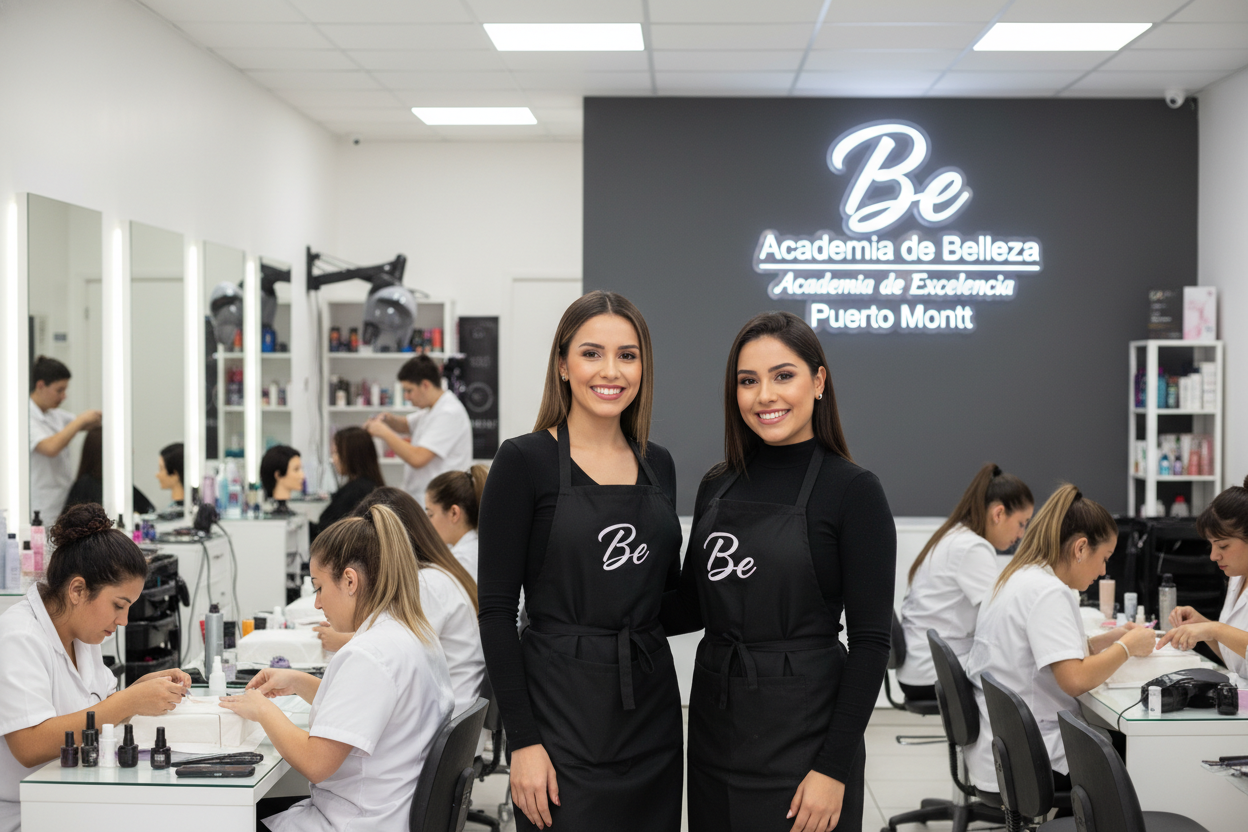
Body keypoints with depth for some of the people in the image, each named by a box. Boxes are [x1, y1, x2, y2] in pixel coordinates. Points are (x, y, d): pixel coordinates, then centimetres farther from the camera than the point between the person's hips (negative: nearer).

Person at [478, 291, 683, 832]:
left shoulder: (658, 465, 9)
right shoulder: (525, 461, -8)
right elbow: (496, 610, -11)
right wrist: (523, 740, -15)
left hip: (652, 705, 6)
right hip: (563, 708, -5)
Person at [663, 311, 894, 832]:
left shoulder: (852, 490, -10)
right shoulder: (717, 485, 8)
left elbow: (870, 641, -13)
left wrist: (834, 768, -17)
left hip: (802, 730, -5)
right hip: (714, 724, 5)